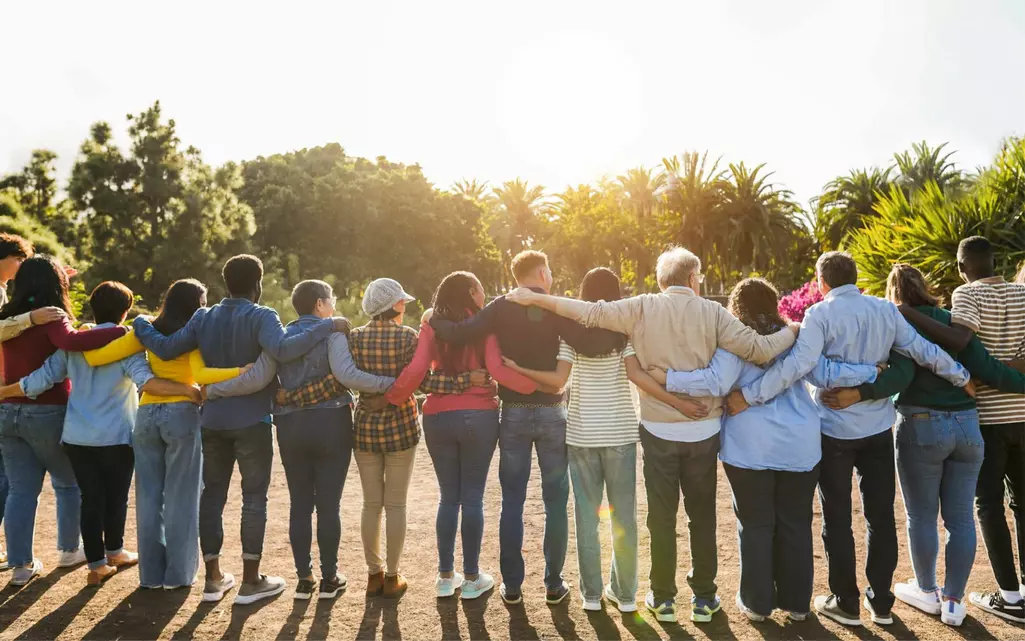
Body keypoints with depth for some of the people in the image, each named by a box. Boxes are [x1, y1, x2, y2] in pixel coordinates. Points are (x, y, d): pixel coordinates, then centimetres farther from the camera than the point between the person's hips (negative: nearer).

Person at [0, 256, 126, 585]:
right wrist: (122, 331, -35)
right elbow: (72, 341, -34)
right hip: (48, 413, -6)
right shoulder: (51, 317, -14)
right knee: (68, 484, 14)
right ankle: (69, 549, 25)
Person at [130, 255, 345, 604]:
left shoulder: (203, 318, 5)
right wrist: (327, 326, -27)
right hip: (251, 421, -5)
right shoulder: (260, 317, -12)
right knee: (254, 497, 5)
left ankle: (213, 578, 21)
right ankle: (251, 581, 10)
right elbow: (283, 349, -30)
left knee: (212, 494, 13)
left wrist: (141, 325, 19)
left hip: (212, 420, 5)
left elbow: (165, 349, 1)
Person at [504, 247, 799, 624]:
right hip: (703, 431, 0)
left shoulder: (642, 308, -6)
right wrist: (794, 331, 9)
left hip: (659, 431, 0)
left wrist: (534, 298, -6)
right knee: (702, 517, 15)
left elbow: (590, 312, -12)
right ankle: (704, 598, 24)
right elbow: (759, 350, -9)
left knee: (662, 517, 11)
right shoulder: (712, 312, -6)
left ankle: (663, 598, 21)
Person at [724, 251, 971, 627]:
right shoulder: (886, 310, 1)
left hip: (835, 431, -4)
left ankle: (846, 603, 17)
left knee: (837, 518, 8)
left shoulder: (820, 313, -13)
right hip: (879, 428, 4)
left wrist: (749, 396, -26)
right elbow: (923, 351, 2)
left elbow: (798, 363, -26)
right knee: (881, 515, 14)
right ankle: (881, 602, 23)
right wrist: (961, 378, 17)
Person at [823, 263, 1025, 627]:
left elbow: (901, 375, -21)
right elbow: (985, 368, -2)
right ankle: (954, 601, 19)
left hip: (922, 426, -4)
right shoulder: (953, 321, 8)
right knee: (960, 518, 11)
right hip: (966, 425, 5)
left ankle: (927, 592, 26)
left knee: (922, 516, 11)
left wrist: (858, 395, -30)